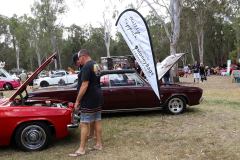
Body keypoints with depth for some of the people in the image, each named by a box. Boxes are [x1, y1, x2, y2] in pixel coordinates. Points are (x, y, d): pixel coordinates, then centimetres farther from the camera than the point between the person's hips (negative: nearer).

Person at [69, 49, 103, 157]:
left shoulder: (86, 67, -17)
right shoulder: (95, 65, 13)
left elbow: (84, 86, -22)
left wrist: (77, 101, -17)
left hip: (89, 100, -10)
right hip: (98, 97, 10)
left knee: (84, 123, -3)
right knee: (97, 121, 14)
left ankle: (81, 149, 3)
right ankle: (99, 145, 23)